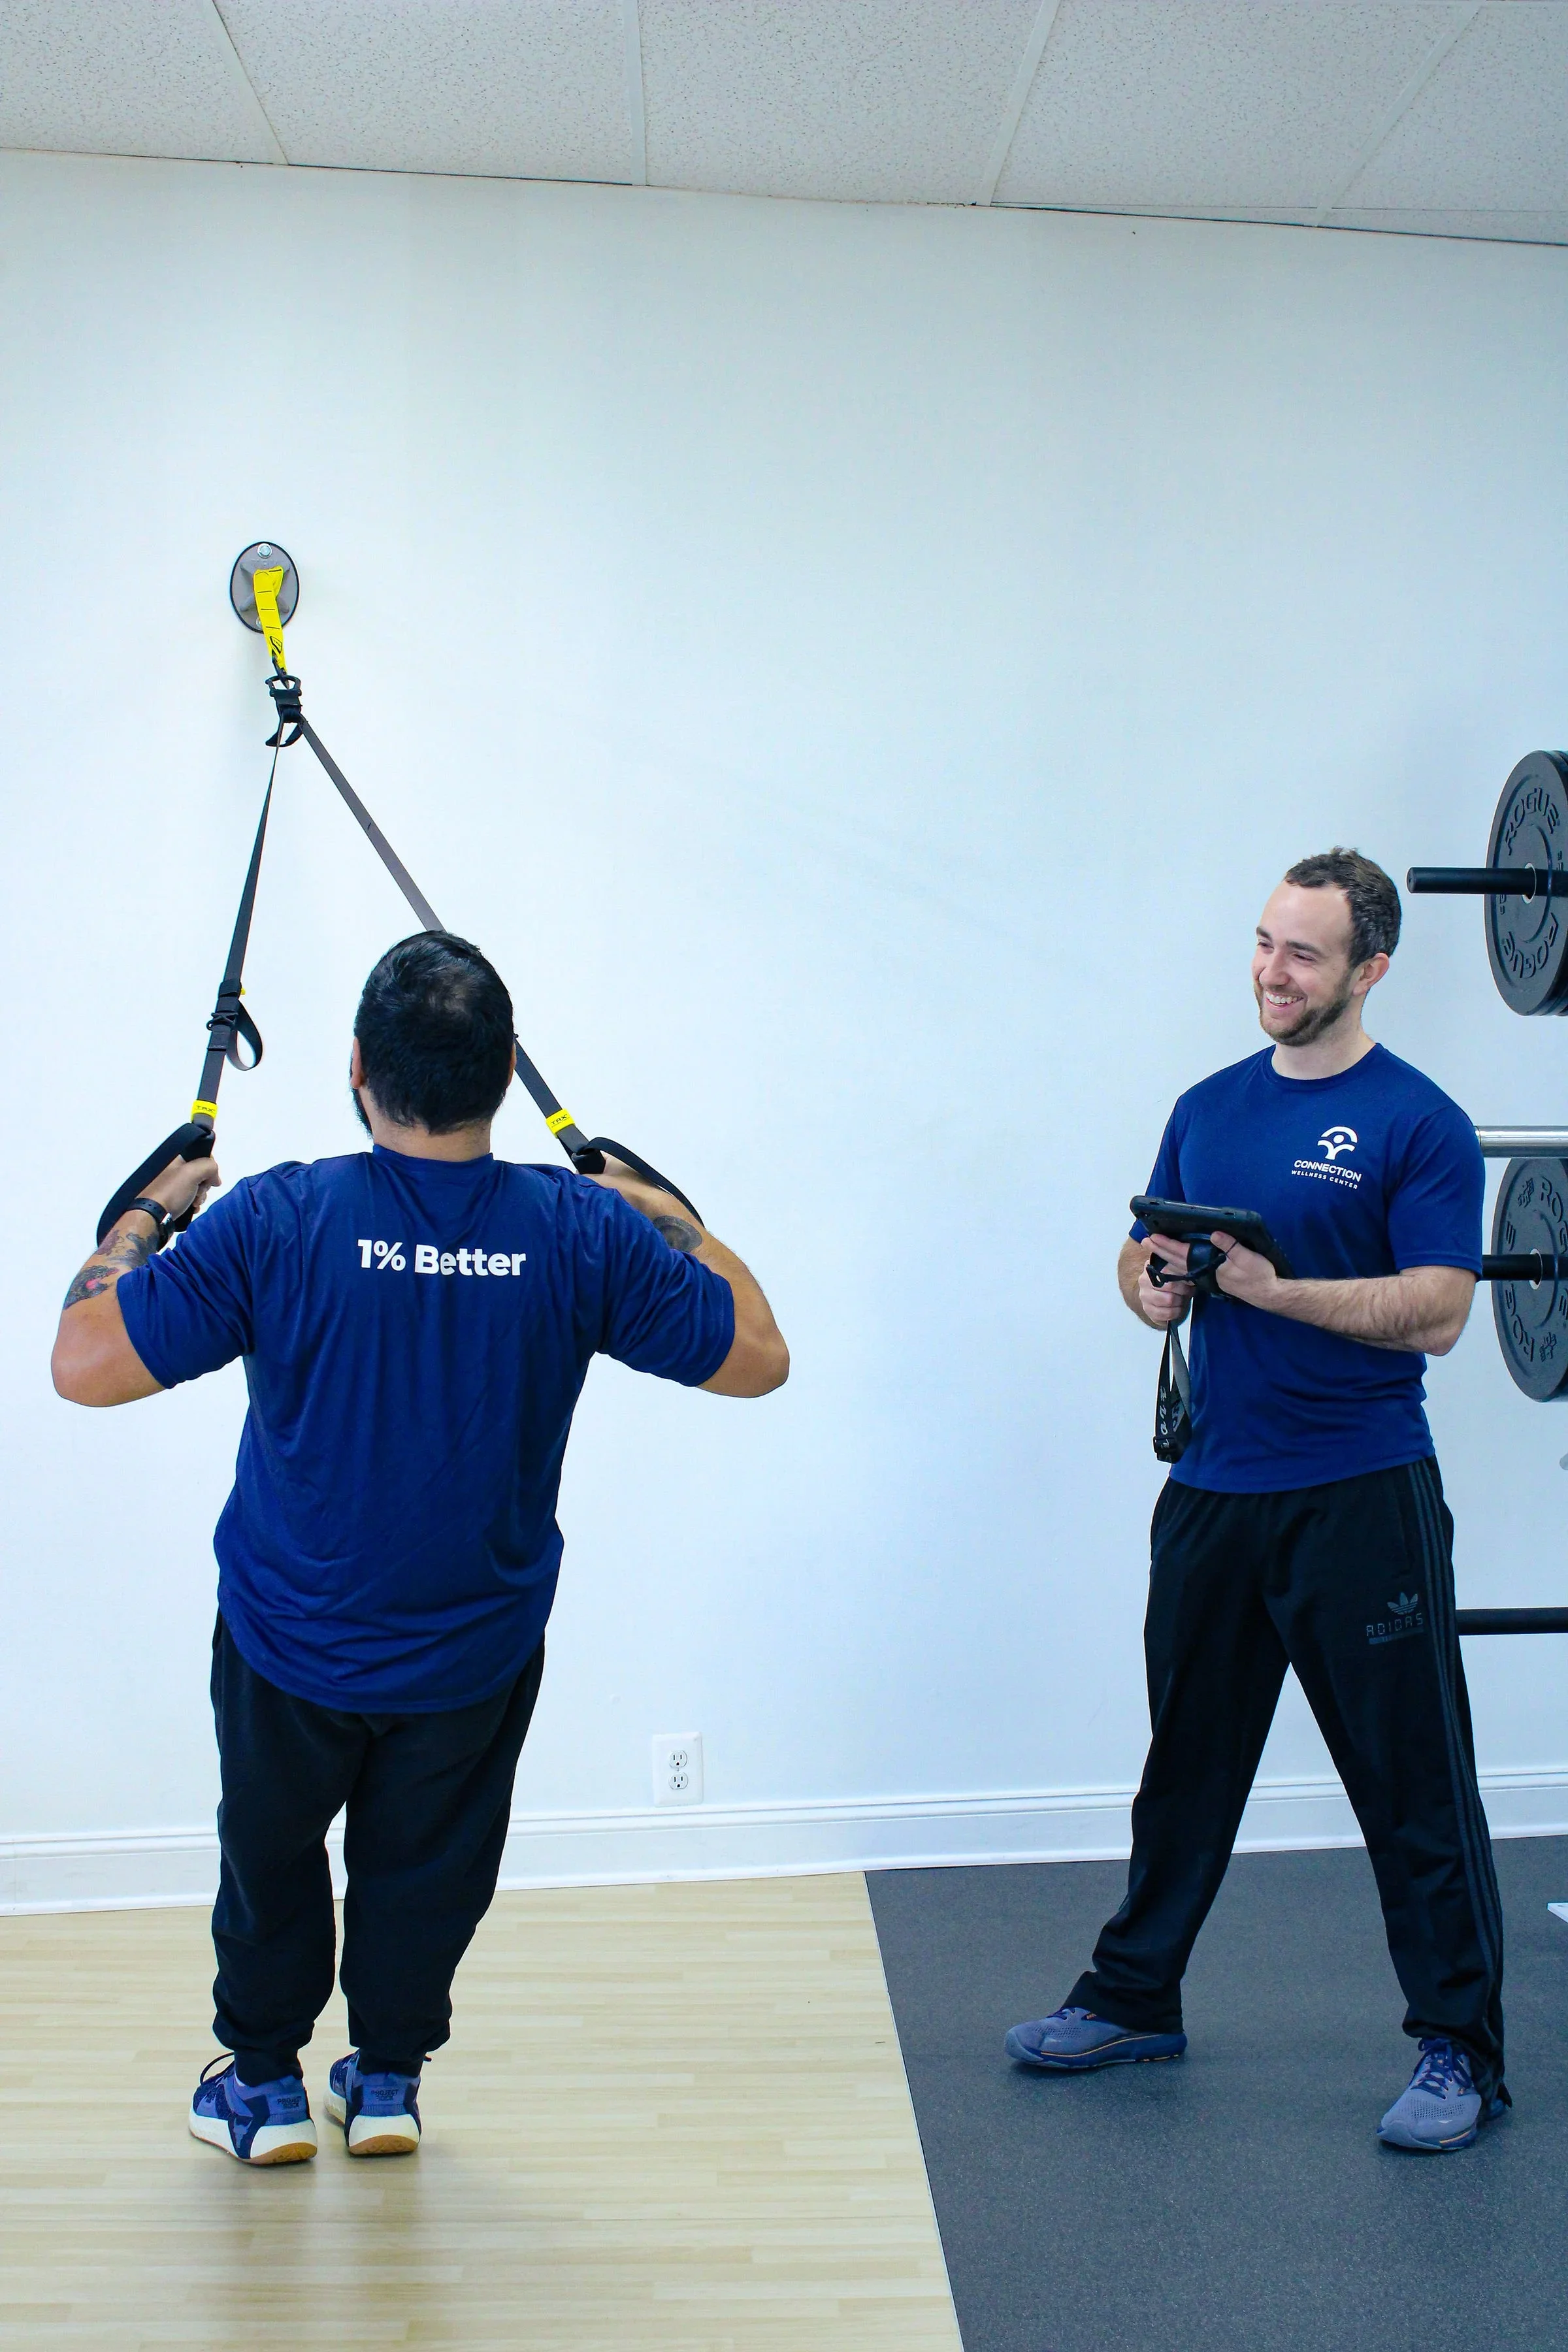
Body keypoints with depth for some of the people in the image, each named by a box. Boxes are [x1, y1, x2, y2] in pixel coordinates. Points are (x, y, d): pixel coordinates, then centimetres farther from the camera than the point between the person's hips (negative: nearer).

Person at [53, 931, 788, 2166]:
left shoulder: (274, 1221, -25)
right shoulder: (583, 1231, -18)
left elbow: (86, 1362, -19)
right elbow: (757, 1356, -7)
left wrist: (145, 1217, -4)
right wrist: (675, 1219, 7)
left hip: (293, 1646, -1)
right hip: (480, 1649, 1)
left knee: (272, 1853, 25)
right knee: (427, 1864, 24)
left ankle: (264, 2085, 39)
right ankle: (388, 2080, 38)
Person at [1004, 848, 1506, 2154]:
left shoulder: (1418, 1121, -8)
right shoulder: (1210, 1109, 10)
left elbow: (1436, 1311, -15)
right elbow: (1151, 1255, 16)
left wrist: (1275, 1288, -24)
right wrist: (1154, 1285, -7)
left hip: (1361, 1501, -6)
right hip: (1214, 1490, 6)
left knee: (1412, 1778, 2)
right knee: (1188, 1758, 16)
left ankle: (1460, 2049, 15)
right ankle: (1135, 1997, 31)